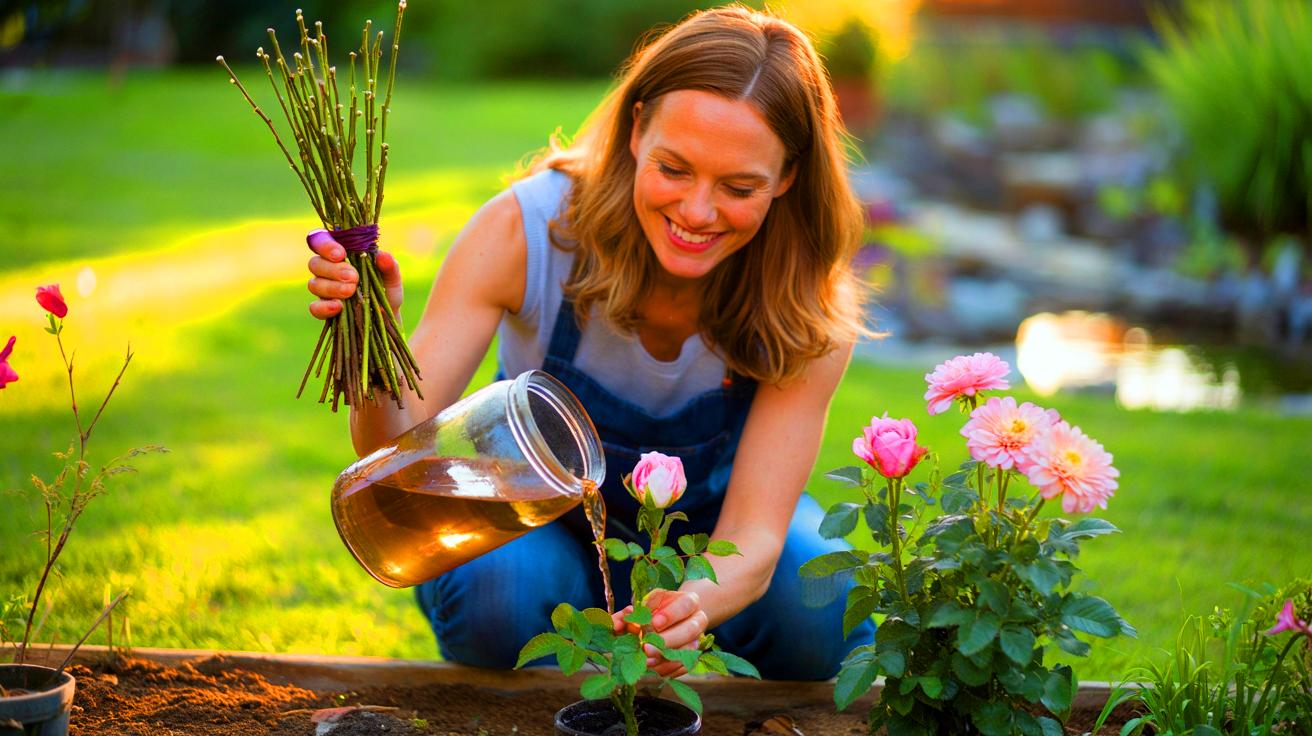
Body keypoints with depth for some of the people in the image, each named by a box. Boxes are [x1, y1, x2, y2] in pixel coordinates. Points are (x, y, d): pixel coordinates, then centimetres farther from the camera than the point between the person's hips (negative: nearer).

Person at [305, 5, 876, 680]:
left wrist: (695, 604, -55)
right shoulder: (525, 229, -27)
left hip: (711, 524, 1)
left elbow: (754, 540, -31)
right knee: (492, 594, -35)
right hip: (545, 518, -1)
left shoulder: (809, 310, -26)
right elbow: (400, 449, -28)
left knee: (822, 624, -29)